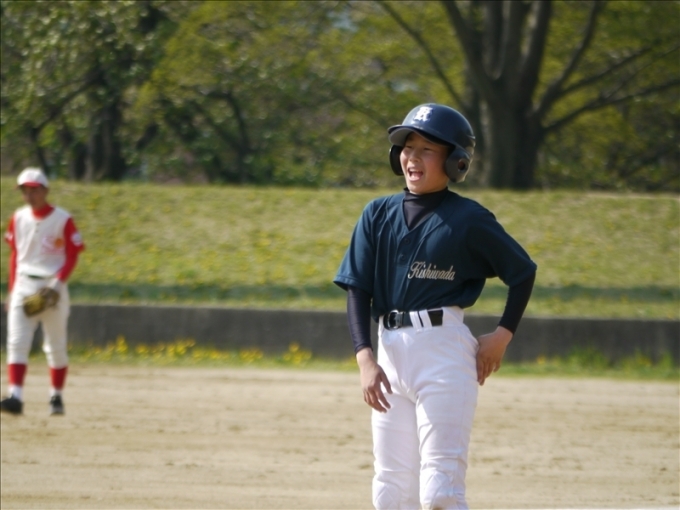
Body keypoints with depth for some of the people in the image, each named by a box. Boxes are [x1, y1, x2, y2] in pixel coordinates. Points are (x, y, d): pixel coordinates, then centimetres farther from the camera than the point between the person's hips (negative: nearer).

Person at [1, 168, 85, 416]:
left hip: (52, 286, -3)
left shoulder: (62, 219, -6)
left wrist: (58, 282, -17)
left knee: (56, 347, 7)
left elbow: (72, 255, -4)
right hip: (23, 286, 3)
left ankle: (56, 397, 20)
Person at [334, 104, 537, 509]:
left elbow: (523, 271, 6)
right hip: (391, 350, 5)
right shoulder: (379, 215, 9)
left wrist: (503, 336, -3)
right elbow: (358, 290, 5)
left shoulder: (468, 218, -2)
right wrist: (365, 357, -7)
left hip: (444, 348, -5)